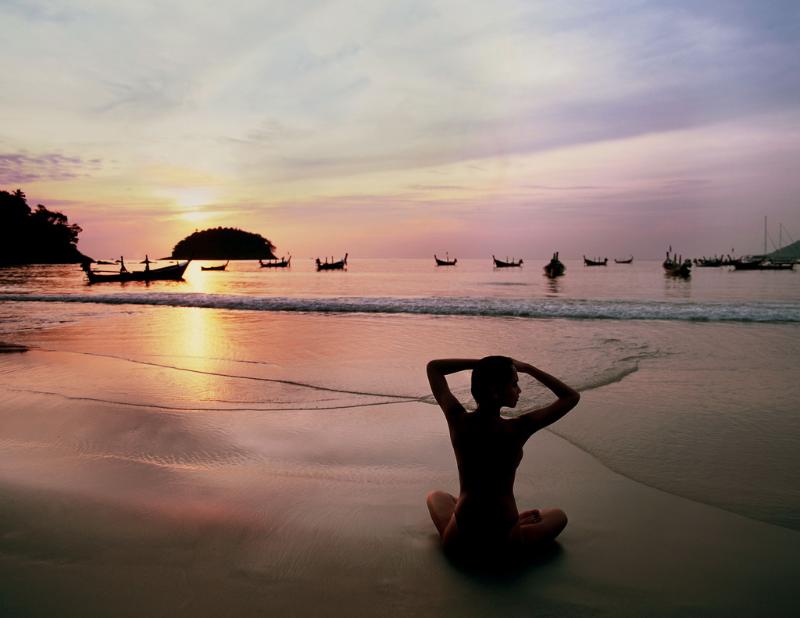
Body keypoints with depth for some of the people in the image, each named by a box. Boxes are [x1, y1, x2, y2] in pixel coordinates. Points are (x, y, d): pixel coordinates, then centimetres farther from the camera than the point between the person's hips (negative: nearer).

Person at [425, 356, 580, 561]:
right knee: (558, 516, 28)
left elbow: (433, 367, 4)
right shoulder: (517, 429, -21)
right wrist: (527, 368, -7)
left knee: (435, 496, 37)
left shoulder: (458, 421, -13)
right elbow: (572, 397, -7)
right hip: (503, 544, -2)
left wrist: (479, 363, -4)